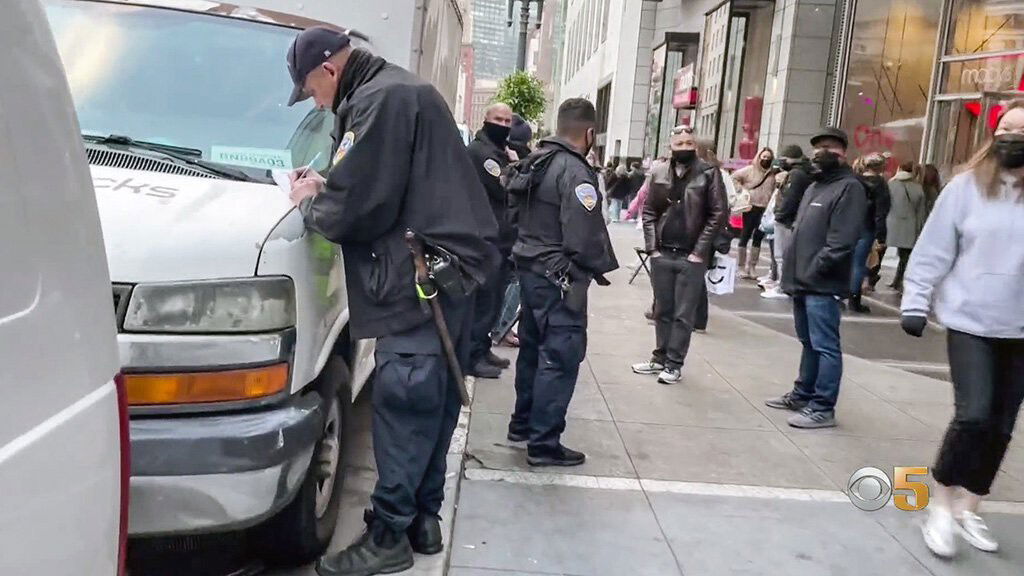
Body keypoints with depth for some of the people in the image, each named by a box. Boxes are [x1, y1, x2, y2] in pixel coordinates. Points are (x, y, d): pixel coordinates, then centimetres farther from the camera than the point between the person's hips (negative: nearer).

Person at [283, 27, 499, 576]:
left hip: (423, 279, -11)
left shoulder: (378, 100, -11)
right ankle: (423, 518, 24)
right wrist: (327, 187, 13)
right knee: (432, 405, 14)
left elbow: (355, 212, -16)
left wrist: (308, 204, 3)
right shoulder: (401, 91, 23)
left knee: (401, 408, -5)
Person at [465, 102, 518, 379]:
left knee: (493, 300, 14)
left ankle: (482, 348, 23)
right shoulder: (479, 151, -11)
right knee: (483, 300, -7)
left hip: (502, 239, 10)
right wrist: (515, 165, -3)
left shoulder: (501, 152, 20)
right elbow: (505, 190, -18)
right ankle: (472, 357, -1)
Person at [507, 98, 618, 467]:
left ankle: (523, 423, 32)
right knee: (561, 356, -3)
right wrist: (603, 267, -7)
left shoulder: (536, 162, 10)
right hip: (558, 277, -10)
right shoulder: (575, 172, -19)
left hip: (529, 267, 10)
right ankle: (544, 443, 1)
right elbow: (585, 236, -23)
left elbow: (519, 212, 16)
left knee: (533, 348, 20)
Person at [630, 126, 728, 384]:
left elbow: (719, 214, -8)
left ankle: (674, 364, 11)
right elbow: (649, 212, 8)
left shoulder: (709, 173, -5)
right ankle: (660, 357, 25)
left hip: (691, 257, -4)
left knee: (683, 314, 2)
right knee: (662, 311, 13)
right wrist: (652, 246, -1)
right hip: (661, 254, 4)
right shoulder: (659, 173, 6)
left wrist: (700, 251, -12)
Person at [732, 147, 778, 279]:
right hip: (751, 207, -3)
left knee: (758, 237, 8)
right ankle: (742, 267, 9)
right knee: (745, 235, 3)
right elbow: (734, 177, 2)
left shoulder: (773, 174, 5)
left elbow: (775, 190, 5)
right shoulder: (750, 170, -1)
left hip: (765, 209, 3)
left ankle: (751, 267, 16)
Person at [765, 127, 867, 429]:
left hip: (822, 285, -9)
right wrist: (793, 270, 15)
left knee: (825, 346, -5)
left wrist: (814, 271, -19)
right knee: (809, 343, 19)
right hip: (803, 282, 10)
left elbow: (841, 241, -20)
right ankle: (803, 394, 29)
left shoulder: (848, 187, -10)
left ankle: (823, 407, 0)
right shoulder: (814, 186, 21)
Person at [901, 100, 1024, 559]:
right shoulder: (967, 186, -4)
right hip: (970, 321, -3)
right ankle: (941, 504, 9)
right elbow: (933, 250, -2)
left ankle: (967, 508, 26)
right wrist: (915, 302, -7)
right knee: (973, 415, -11)